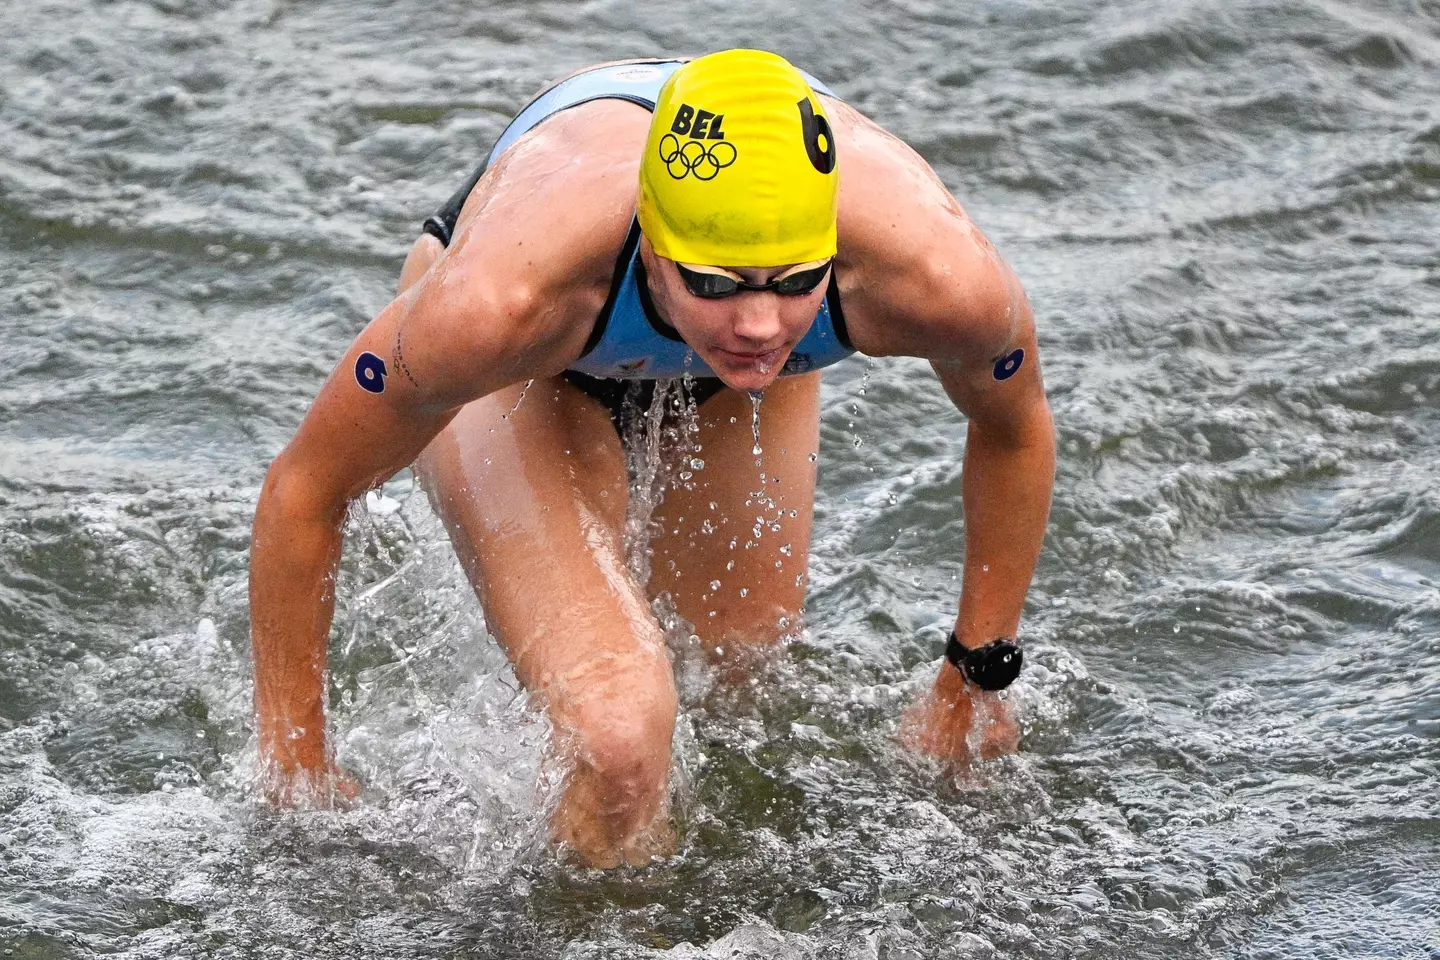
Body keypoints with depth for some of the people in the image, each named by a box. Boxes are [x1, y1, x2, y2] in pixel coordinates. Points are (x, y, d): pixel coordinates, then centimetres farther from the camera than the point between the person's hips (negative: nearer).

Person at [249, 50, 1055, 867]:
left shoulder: (934, 270, -41)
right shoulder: (497, 301, -47)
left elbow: (1019, 430, -15)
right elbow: (304, 492, -29)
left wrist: (975, 682, -5)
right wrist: (296, 769, -19)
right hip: (529, 369, -3)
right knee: (622, 740, -20)